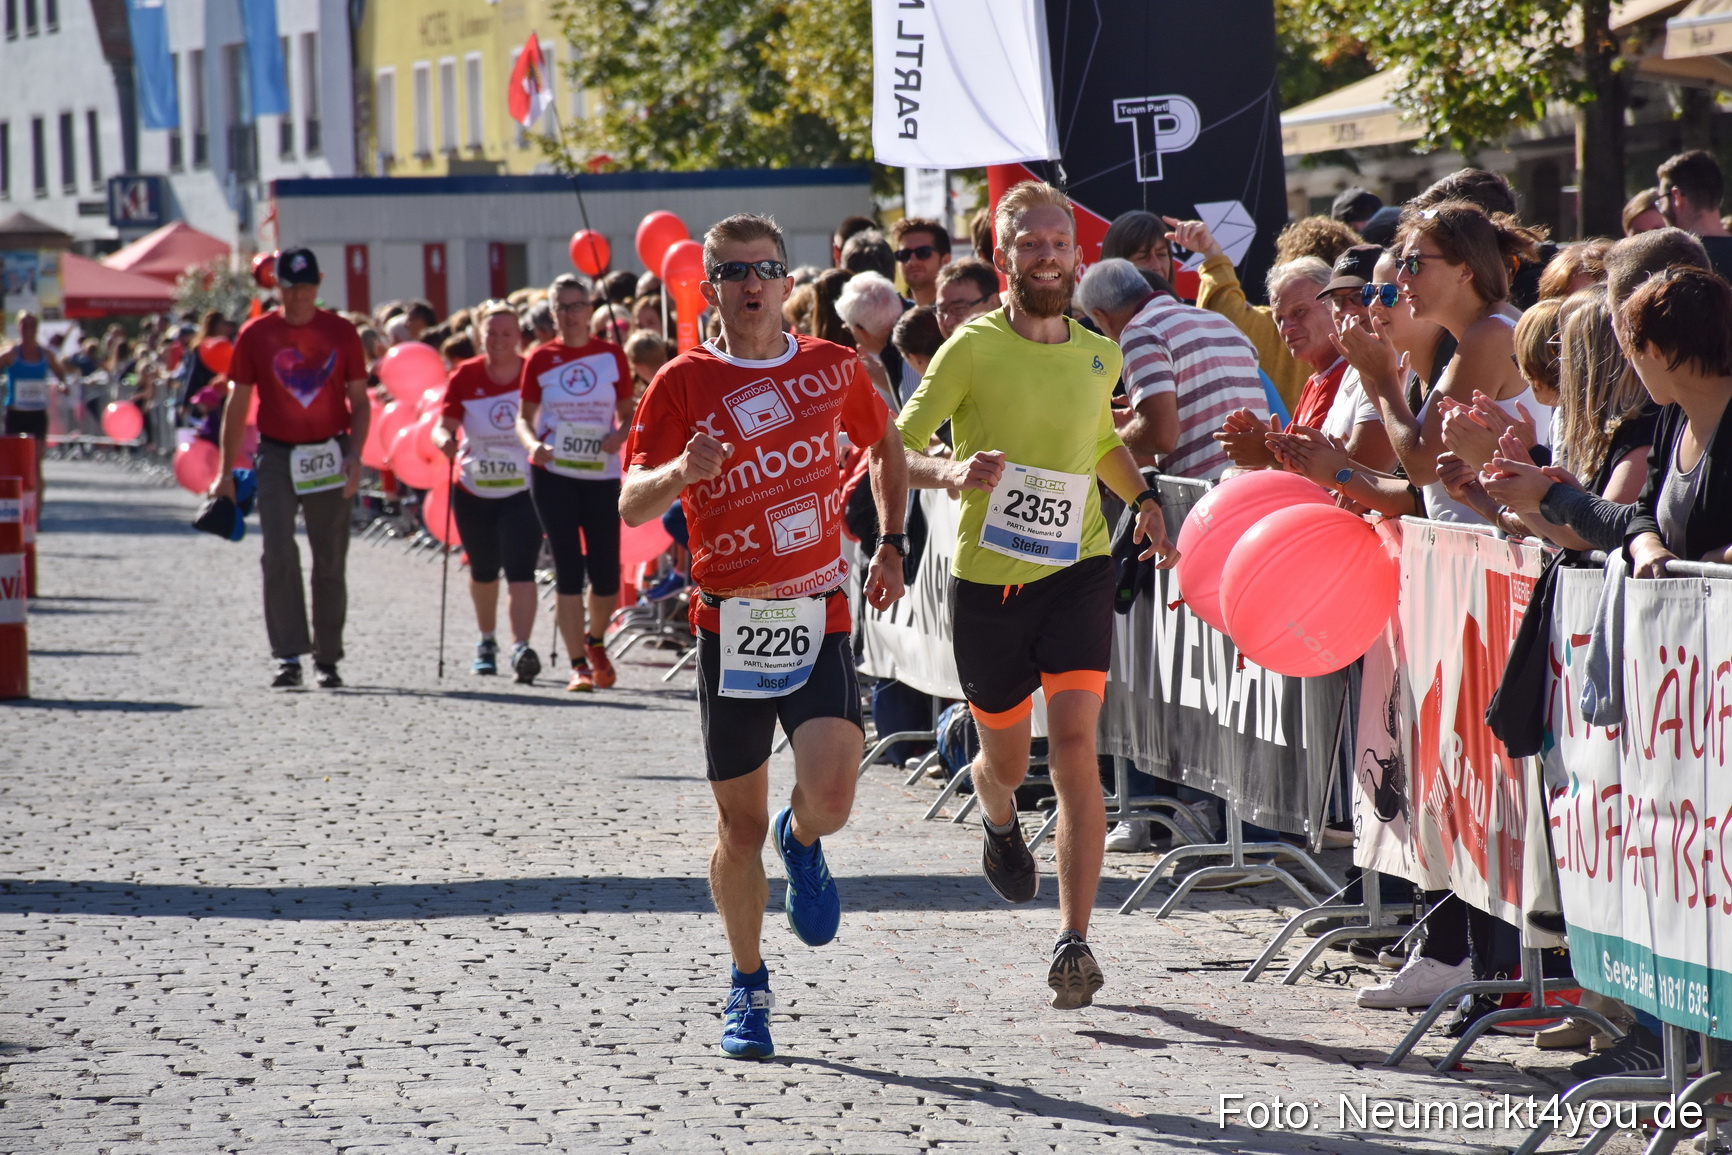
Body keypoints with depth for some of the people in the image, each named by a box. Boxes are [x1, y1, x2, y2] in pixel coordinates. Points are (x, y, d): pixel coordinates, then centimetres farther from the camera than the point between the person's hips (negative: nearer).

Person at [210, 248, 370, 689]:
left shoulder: (341, 333, 2)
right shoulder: (256, 334, 1)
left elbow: (359, 401, 6)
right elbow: (237, 404, 5)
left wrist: (355, 454, -8)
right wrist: (226, 471, 2)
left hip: (329, 456, 1)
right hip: (277, 454, -1)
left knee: (330, 563, 5)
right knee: (279, 556, -12)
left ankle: (328, 659, 15)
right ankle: (288, 657, -12)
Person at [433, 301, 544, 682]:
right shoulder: (465, 377, -3)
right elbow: (444, 425, -6)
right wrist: (445, 440, -29)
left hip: (522, 490, -3)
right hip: (474, 491, 3)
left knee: (520, 570, -17)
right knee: (483, 571, 18)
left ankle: (521, 648, -24)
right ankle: (486, 642, 40)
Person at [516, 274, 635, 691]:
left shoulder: (612, 356, 4)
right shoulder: (541, 359, 2)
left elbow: (628, 414, 9)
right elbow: (524, 417, 4)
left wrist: (621, 435, -13)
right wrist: (532, 444, -17)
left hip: (602, 474, 1)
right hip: (554, 473, -1)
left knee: (606, 575, 0)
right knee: (568, 569, -5)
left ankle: (595, 641, 30)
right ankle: (578, 665, 0)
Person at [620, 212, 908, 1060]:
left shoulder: (833, 368, 4)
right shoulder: (684, 383, -3)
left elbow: (885, 445, 25)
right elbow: (633, 505, -11)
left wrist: (891, 543, 15)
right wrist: (680, 472, -32)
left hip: (819, 619, 1)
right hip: (730, 623, 0)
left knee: (830, 792, -19)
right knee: (740, 823, 5)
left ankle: (802, 842, 18)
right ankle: (748, 987, 24)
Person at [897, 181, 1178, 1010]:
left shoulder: (1100, 356, 6)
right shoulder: (974, 347, -9)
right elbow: (892, 448, -11)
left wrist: (1143, 497, 8)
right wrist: (950, 472, -31)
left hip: (1077, 570, 2)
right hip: (987, 578, -1)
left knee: (1074, 740, -16)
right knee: (1004, 758, 14)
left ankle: (1074, 942, -17)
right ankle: (998, 822, 54)